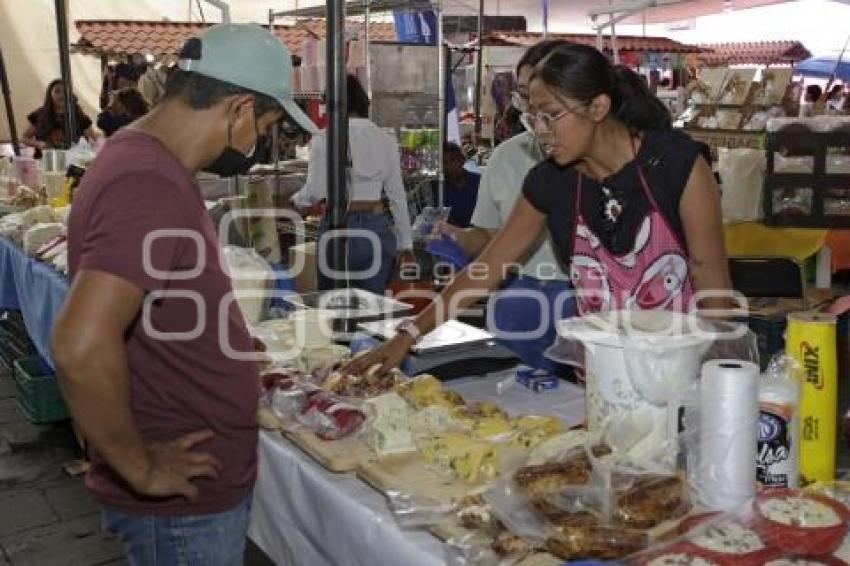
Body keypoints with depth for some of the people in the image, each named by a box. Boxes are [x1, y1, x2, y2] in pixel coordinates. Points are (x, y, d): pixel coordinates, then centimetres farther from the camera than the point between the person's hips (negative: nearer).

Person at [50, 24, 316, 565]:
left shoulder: (143, 158, 7)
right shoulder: (151, 187, -26)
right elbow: (81, 347, -35)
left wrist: (237, 371, 15)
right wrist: (140, 469, -23)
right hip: (182, 501, -9)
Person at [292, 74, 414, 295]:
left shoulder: (325, 139, -5)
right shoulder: (385, 140, 5)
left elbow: (315, 192, -8)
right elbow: (398, 195, 6)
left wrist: (296, 200, 15)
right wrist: (405, 242, 12)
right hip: (377, 229, 3)